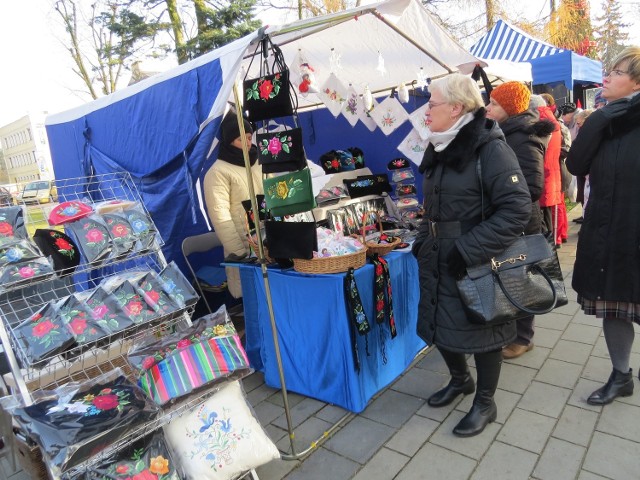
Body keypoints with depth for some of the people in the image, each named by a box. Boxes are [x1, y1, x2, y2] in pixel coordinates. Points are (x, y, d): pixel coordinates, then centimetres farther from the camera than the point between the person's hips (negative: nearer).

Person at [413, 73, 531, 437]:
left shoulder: (489, 147, -16)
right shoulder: (439, 148, 8)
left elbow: (517, 208, -21)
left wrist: (469, 250, -24)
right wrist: (423, 242, 9)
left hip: (478, 266, -7)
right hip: (439, 263, 7)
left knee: (482, 331, 10)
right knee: (440, 325, 18)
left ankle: (485, 403, 32)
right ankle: (460, 379, 45)